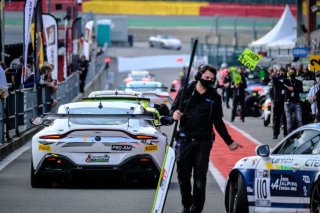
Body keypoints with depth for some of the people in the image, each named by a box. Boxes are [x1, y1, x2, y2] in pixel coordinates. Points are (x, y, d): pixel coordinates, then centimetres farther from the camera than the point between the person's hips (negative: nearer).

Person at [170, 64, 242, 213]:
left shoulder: (215, 98, 9)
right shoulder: (185, 92, 5)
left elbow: (218, 122, 15)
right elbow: (174, 108, 13)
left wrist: (229, 142, 12)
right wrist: (174, 113, -12)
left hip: (203, 142, 0)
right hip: (184, 140, 0)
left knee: (200, 178, -3)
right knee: (183, 175, 1)